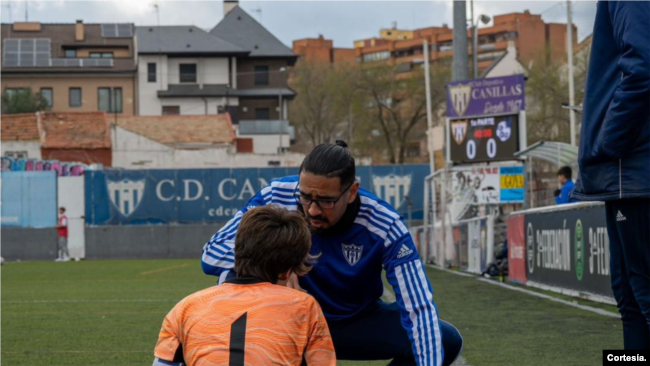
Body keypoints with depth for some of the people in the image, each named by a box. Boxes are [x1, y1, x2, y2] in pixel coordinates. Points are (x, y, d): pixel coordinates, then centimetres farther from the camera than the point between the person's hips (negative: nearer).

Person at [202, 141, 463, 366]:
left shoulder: (385, 228, -24)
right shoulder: (277, 198, -22)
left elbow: (419, 307, -28)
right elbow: (211, 253, -19)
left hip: (357, 323, 0)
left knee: (447, 340, -22)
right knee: (234, 277, -30)